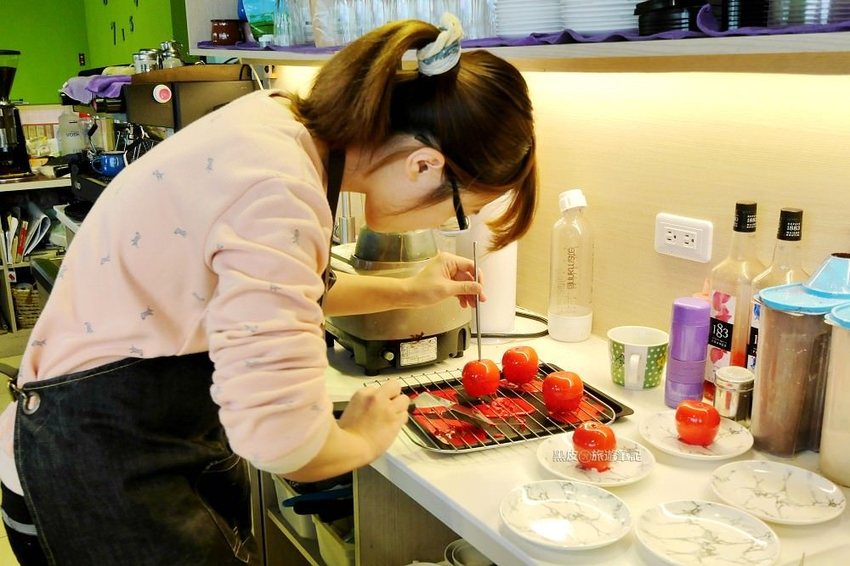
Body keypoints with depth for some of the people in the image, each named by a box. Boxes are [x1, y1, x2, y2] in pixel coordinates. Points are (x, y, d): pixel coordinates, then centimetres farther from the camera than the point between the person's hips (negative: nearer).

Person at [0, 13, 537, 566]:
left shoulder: (281, 119, -2)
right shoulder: (277, 193, -31)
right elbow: (282, 437, -35)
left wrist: (407, 291, 14)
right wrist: (364, 439, -13)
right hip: (103, 455, -9)